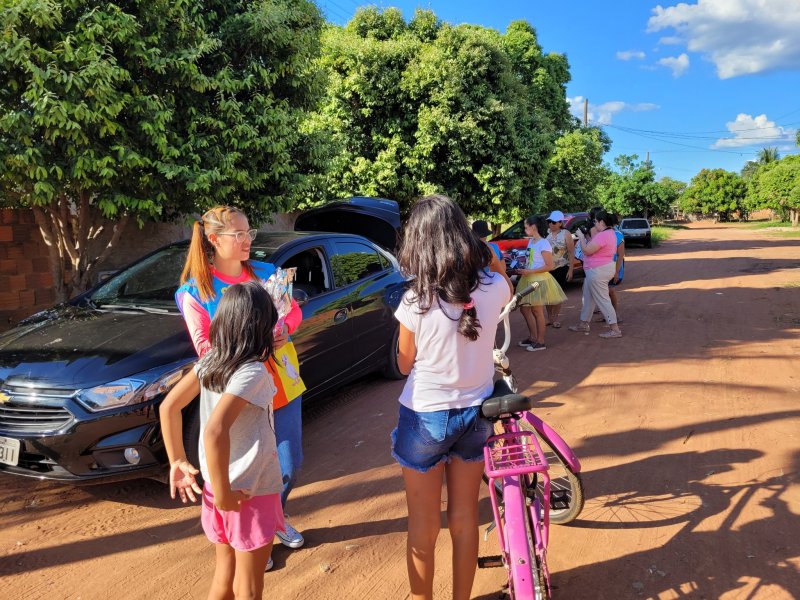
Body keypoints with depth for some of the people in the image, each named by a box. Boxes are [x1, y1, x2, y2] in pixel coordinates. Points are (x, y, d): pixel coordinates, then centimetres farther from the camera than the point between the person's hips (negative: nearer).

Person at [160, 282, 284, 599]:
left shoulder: (210, 361, -2)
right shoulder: (253, 373, -23)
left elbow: (168, 407, 3)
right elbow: (214, 431, -34)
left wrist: (178, 461, 11)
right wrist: (223, 492, -24)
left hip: (215, 483, 7)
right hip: (250, 493, -7)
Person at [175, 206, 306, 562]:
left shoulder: (266, 273, 4)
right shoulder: (194, 292, -9)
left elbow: (295, 311, 10)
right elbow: (205, 348, -12)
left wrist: (285, 326, -13)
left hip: (283, 385, 5)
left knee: (290, 465, 15)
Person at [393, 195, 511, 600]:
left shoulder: (416, 301, -22)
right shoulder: (494, 288, -13)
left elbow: (404, 364, -5)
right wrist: (487, 258, 14)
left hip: (425, 417, -4)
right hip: (475, 414, 4)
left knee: (423, 529, 15)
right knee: (465, 520, 21)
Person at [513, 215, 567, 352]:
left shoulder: (543, 244, -15)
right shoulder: (530, 242, 11)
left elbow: (550, 266, -18)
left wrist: (530, 271, -21)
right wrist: (523, 269, 5)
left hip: (540, 280, -9)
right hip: (529, 279, 9)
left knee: (537, 311, -2)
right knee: (524, 308, 12)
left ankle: (540, 342, 9)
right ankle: (532, 337, 26)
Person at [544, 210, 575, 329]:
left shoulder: (566, 234, -6)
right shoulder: (546, 233, 0)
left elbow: (571, 253, -5)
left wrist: (570, 270, -9)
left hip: (561, 268, -2)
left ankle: (555, 318, 14)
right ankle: (549, 317, 16)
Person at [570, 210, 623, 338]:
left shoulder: (603, 235, -23)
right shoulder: (610, 233, 11)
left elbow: (587, 250, -22)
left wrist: (581, 237, -9)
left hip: (598, 271, -11)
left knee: (603, 300, -6)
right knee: (588, 298, 19)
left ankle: (615, 330, -3)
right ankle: (583, 324, 31)